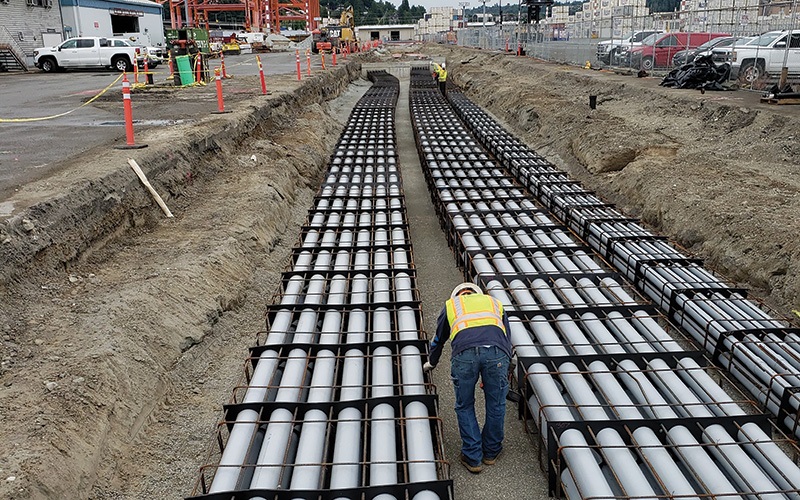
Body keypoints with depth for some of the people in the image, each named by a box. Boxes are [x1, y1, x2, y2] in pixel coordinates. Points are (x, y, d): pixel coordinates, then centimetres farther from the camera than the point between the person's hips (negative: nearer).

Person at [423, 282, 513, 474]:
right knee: (496, 404, 21)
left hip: (464, 352, -1)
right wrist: (505, 368, 52)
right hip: (496, 351, 1)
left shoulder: (450, 304, 35)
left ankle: (472, 458, 24)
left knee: (465, 406, 19)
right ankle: (491, 452, 38)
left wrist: (431, 363, 65)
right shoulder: (495, 302, 39)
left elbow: (438, 339, 47)